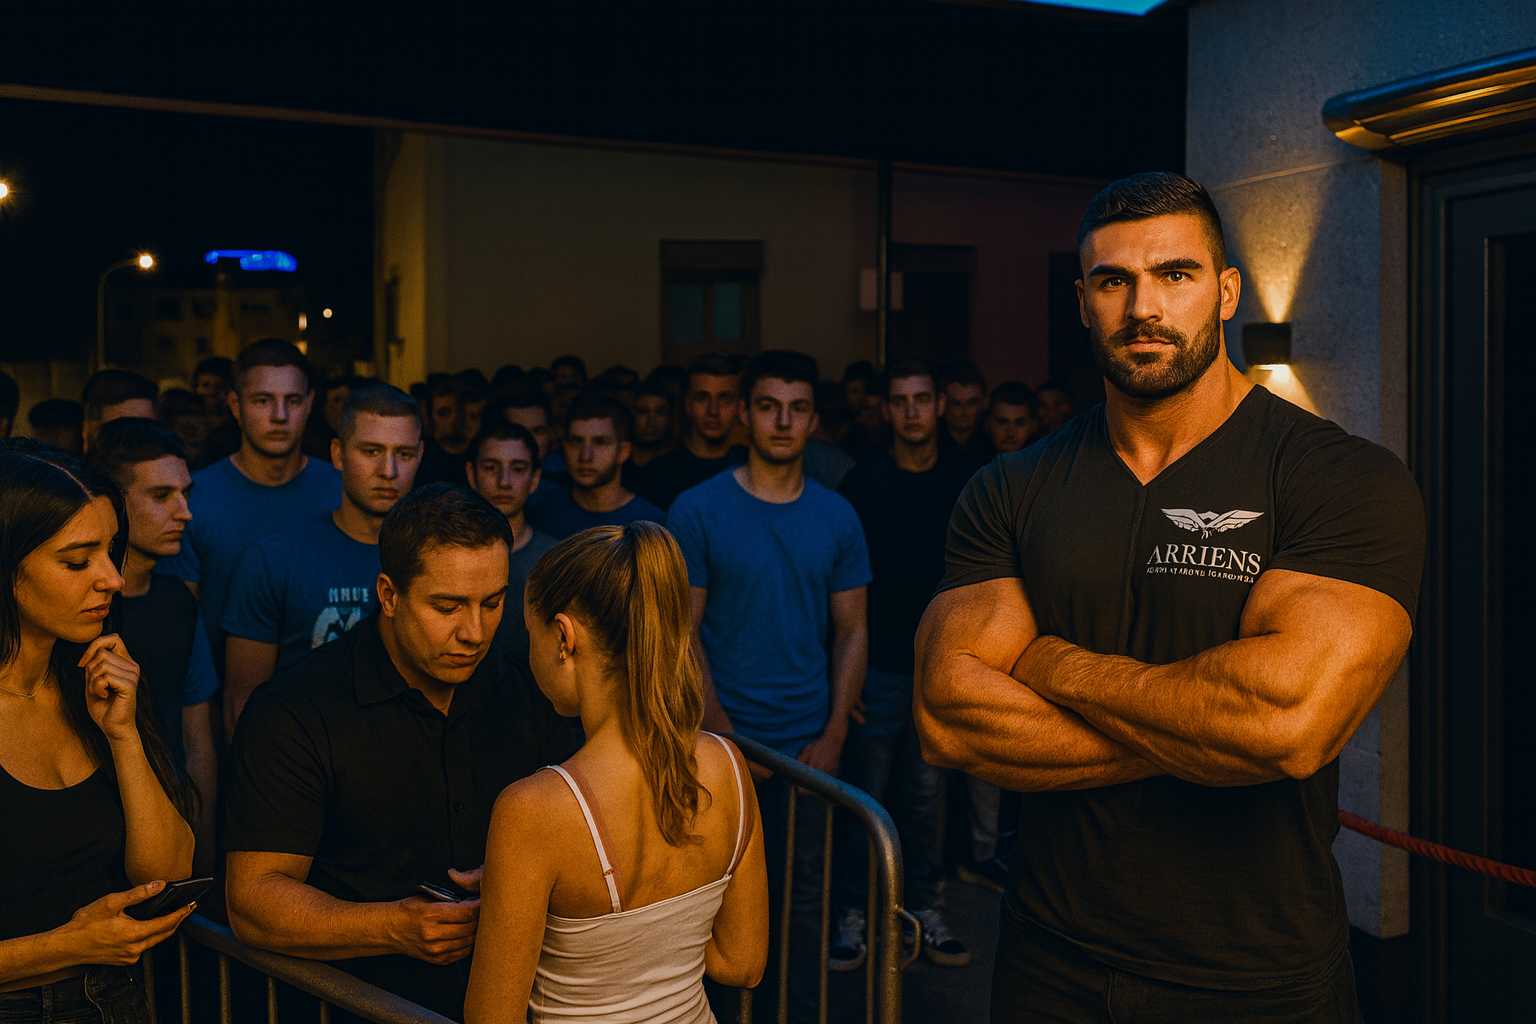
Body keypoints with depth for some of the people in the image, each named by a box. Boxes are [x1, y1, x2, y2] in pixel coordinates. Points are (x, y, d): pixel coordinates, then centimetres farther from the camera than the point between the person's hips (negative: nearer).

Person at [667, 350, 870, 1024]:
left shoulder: (837, 517, 4)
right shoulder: (697, 511, -4)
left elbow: (852, 631, 6)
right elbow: (682, 630, -5)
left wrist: (833, 735, -3)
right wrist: (722, 733, -11)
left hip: (810, 744, 2)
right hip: (722, 741, -2)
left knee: (804, 896, 10)